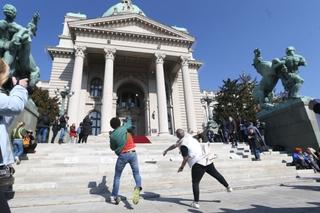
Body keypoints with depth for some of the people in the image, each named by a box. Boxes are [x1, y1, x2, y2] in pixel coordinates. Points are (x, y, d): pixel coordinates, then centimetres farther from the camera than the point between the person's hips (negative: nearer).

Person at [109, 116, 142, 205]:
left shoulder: (112, 135, -1)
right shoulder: (124, 127, 1)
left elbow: (113, 148, 11)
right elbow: (129, 124, 25)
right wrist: (128, 120, 46)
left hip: (122, 155, -1)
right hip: (133, 153, 1)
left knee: (117, 176, 16)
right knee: (136, 173, 10)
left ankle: (114, 196, 21)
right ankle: (138, 186, -18)